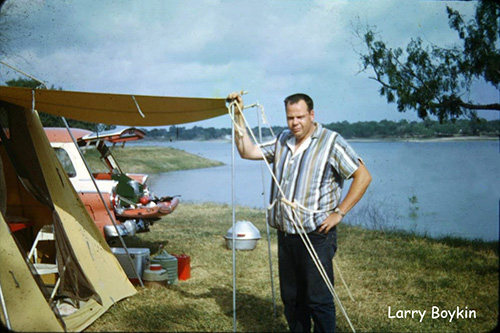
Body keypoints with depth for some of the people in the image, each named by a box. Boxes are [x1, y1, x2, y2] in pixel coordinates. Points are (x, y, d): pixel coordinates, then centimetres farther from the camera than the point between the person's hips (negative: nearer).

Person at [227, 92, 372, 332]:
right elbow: (247, 151, 13)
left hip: (316, 235, -6)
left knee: (318, 299, -3)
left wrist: (339, 213, -13)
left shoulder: (330, 142, -7)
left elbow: (363, 176, -9)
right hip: (285, 235, 6)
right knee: (291, 297, 15)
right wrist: (238, 115, 7)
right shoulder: (282, 141, 13)